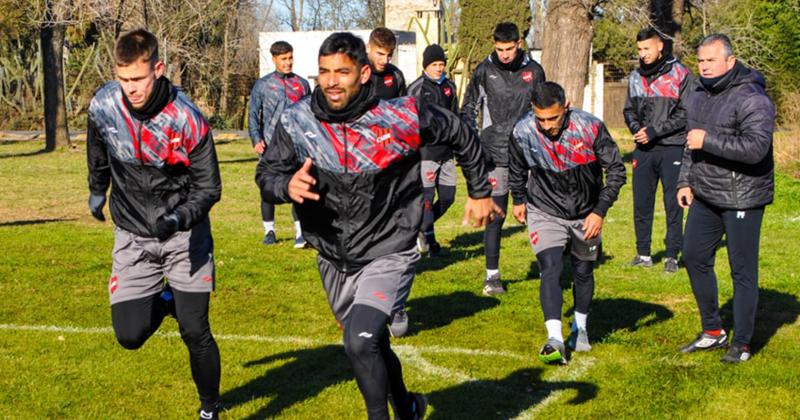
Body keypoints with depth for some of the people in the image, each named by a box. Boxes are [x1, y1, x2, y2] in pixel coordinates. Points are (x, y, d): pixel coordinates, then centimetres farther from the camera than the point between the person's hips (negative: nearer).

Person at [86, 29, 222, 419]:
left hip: (185, 236, -3)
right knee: (130, 335, -5)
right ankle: (165, 300, 30)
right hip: (132, 236, 3)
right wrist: (97, 191, 27)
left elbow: (208, 188, -12)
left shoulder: (188, 121, -21)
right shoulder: (102, 106, -12)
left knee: (195, 333, -5)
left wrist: (178, 219, -30)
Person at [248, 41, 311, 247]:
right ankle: (269, 230, 18)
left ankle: (300, 232, -13)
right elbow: (253, 114, 5)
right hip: (271, 145, 0)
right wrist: (256, 139, -7)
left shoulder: (302, 84, 10)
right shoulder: (262, 84, 6)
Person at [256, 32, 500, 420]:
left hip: (388, 254, -4)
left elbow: (461, 136, -1)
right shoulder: (297, 121, -12)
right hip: (333, 260, 5)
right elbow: (266, 172, -6)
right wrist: (287, 185, -30)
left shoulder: (402, 117, -17)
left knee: (360, 342, -25)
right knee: (372, 345, 23)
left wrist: (480, 192, 10)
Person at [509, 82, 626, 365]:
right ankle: (554, 339, -24)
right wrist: (519, 200, 17)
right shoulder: (523, 132, -20)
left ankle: (580, 328, 36)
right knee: (550, 269, -19)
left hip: (585, 213, 1)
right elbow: (517, 169, 3)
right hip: (544, 212, -1)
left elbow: (616, 169, -12)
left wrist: (600, 211, -17)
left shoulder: (590, 127, -24)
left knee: (583, 272, 14)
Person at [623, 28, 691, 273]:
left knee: (673, 205, 0)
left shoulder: (679, 74, -4)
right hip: (644, 149, 5)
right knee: (641, 204, 8)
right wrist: (637, 128, -4)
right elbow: (629, 110, 17)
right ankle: (643, 254, 18)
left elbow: (686, 113, -9)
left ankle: (672, 255, 8)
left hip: (672, 149, -5)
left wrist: (655, 131, -14)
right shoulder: (636, 77, 12)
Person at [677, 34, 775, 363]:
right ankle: (712, 331, 28)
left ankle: (741, 344, 12)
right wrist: (685, 181, 16)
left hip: (742, 199, -8)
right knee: (695, 258, 13)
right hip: (705, 197, 8)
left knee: (742, 271, 1)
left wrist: (709, 140, -26)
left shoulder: (752, 100, -18)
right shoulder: (697, 94, 10)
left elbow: (756, 148, -29)